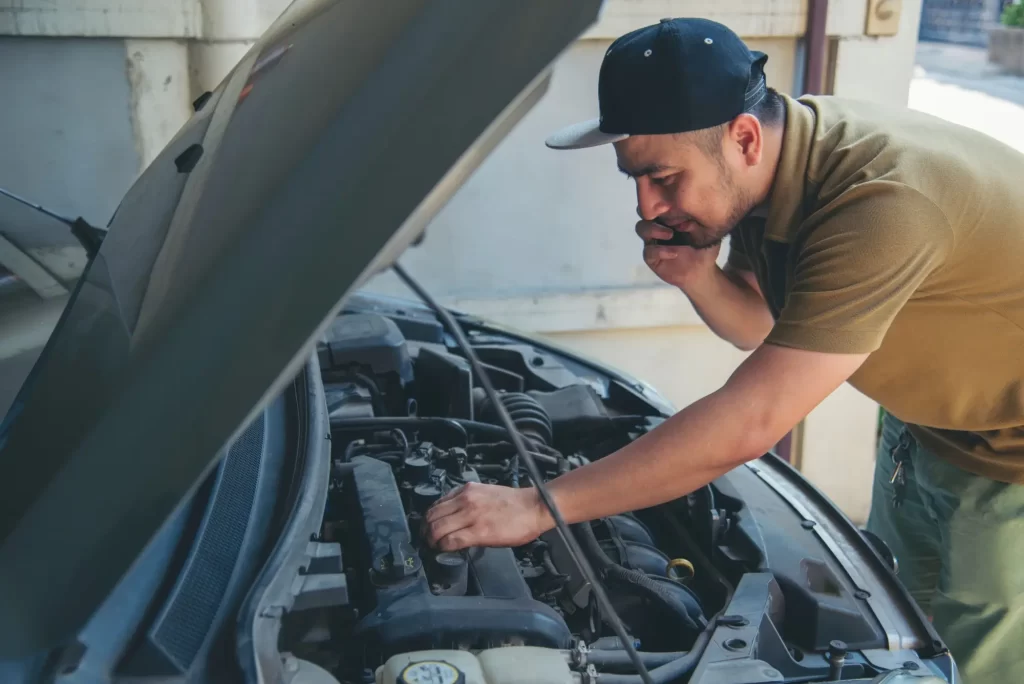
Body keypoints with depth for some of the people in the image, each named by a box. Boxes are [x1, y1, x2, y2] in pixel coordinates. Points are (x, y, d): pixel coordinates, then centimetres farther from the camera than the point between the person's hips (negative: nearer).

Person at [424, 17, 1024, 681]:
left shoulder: (882, 202, -39)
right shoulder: (768, 170, -12)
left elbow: (748, 424, -39)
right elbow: (764, 328, 3)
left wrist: (538, 506, -35)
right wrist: (698, 277, -21)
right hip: (922, 430, 7)